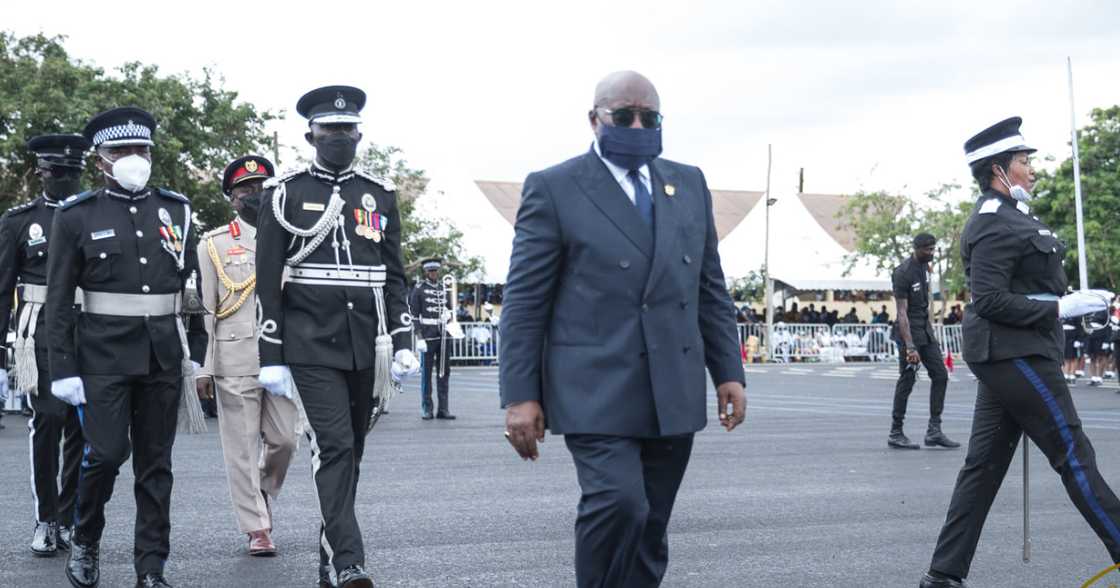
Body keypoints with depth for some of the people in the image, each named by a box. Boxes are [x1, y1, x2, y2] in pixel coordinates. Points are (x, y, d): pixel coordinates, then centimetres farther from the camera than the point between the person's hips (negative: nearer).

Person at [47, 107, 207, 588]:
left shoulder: (176, 210, 9)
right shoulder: (77, 216, 0)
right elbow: (58, 300, -2)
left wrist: (198, 351, 7)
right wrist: (63, 368, -7)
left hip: (164, 356, 3)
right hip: (104, 354, -3)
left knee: (156, 462, 5)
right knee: (106, 452, -11)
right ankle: (84, 540, 16)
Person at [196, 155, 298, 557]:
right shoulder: (213, 244, 5)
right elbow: (203, 309, 2)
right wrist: (203, 368, -5)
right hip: (234, 361, -2)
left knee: (284, 440, 0)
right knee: (242, 447, 0)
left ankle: (262, 494, 28)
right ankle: (257, 528, 7)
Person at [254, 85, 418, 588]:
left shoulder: (380, 195, 11)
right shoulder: (285, 194, 1)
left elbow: (394, 277, 12)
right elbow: (268, 282, 0)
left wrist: (402, 343, 3)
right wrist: (272, 357, -5)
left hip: (367, 348, 4)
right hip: (312, 344, -4)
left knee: (350, 452, 9)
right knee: (333, 446, -14)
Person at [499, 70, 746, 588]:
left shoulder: (689, 185, 14)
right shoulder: (554, 189, -1)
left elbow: (711, 289, 16)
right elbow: (524, 300, -4)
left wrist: (728, 372, 8)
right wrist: (519, 395, -9)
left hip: (673, 395, 5)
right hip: (596, 391, -5)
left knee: (649, 532, 8)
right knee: (618, 503, -22)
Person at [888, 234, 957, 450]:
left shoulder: (924, 266, 9)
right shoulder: (903, 274, -18)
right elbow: (902, 313, -22)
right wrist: (909, 347, -28)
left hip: (925, 330, 9)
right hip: (909, 332, -9)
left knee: (940, 375, 3)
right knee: (907, 381, -5)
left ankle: (934, 431, 4)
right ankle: (895, 434, 3)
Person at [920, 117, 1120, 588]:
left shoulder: (1005, 218, 17)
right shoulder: (996, 225, -15)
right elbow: (990, 300, -22)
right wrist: (1060, 308, -20)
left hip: (1007, 355, 10)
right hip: (1014, 354, -10)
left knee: (984, 465, 8)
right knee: (1074, 455, -4)